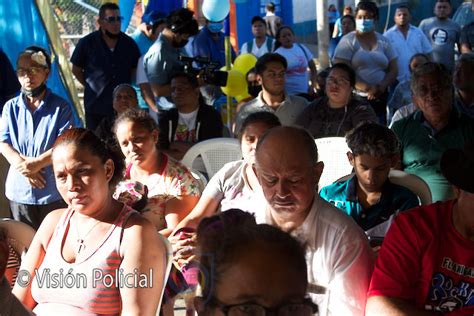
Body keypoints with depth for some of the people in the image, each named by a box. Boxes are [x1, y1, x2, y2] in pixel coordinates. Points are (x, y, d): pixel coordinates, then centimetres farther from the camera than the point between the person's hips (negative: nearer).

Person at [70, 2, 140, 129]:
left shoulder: (129, 43, 1)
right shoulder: (87, 43, -5)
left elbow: (135, 69, 15)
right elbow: (76, 69, 6)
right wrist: (91, 86, 3)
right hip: (95, 106, -2)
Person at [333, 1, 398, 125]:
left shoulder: (384, 41, 12)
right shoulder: (348, 41, 1)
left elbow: (393, 70, 8)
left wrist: (380, 87, -12)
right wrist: (367, 88, -17)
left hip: (380, 99, 3)